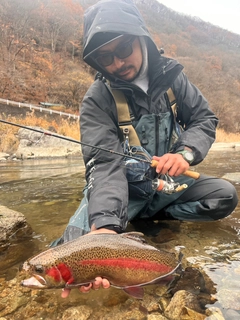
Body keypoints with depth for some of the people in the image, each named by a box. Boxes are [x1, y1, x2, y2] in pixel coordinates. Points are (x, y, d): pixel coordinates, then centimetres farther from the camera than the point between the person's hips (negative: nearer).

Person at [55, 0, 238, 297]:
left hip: (166, 181, 5)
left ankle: (147, 215, -1)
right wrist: (106, 224, -43)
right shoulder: (97, 100, -17)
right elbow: (106, 164, -27)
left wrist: (186, 152, -22)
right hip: (120, 188, -4)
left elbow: (204, 118, 0)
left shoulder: (170, 74, -4)